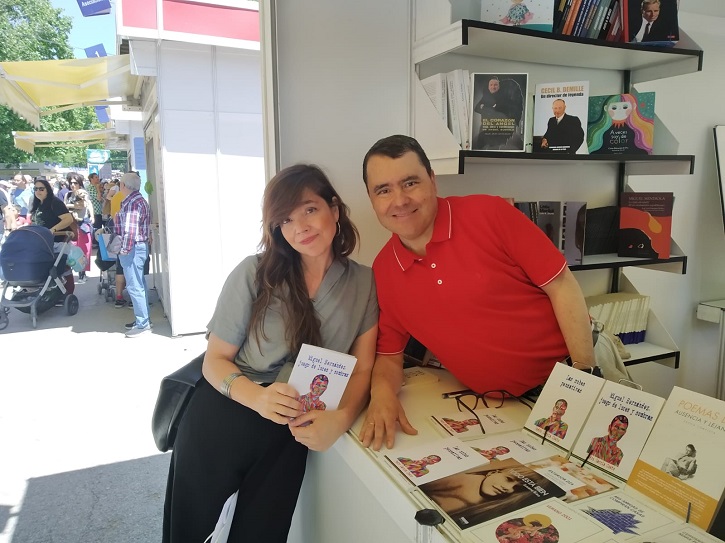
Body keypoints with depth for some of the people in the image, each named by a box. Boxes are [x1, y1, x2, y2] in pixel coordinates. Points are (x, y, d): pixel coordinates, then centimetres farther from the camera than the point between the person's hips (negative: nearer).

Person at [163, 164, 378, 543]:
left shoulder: (364, 283, -2)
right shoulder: (254, 273, -9)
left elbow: (362, 369, -2)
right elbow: (215, 359, -6)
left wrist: (342, 417, -23)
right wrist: (258, 397, -26)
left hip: (290, 431, 1)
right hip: (225, 415, -1)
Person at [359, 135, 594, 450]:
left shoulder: (489, 214, -14)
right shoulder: (382, 271, -3)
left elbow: (562, 287, -11)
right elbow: (389, 354, 6)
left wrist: (586, 373, -16)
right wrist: (382, 391, -14)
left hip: (566, 373, -2)